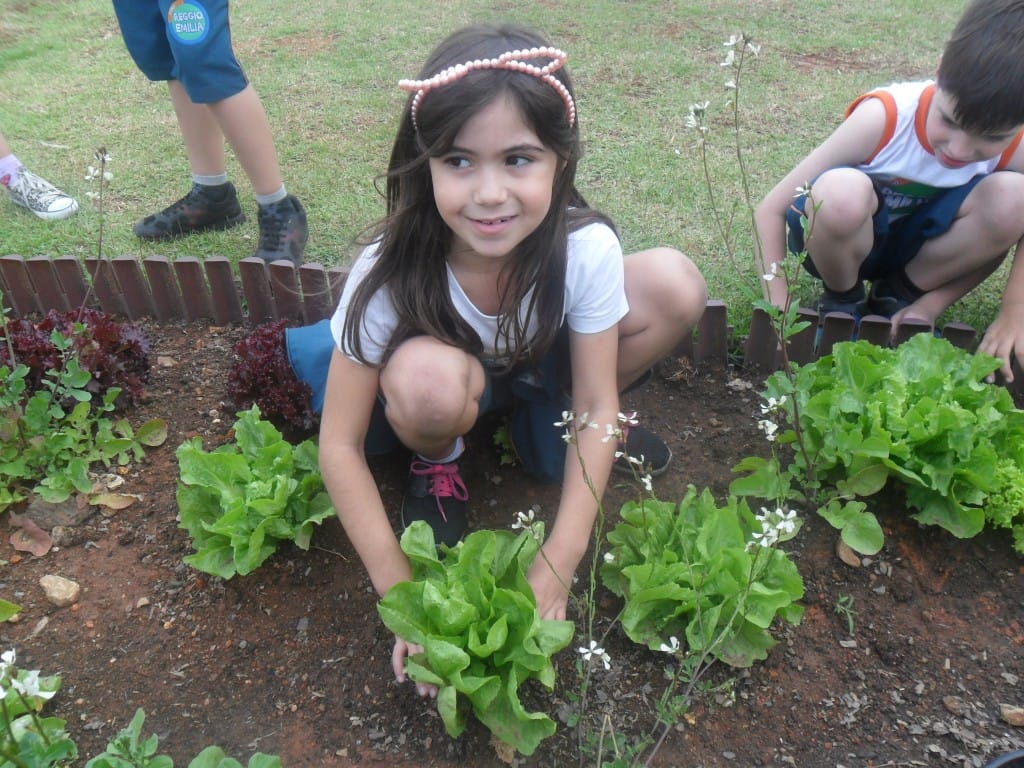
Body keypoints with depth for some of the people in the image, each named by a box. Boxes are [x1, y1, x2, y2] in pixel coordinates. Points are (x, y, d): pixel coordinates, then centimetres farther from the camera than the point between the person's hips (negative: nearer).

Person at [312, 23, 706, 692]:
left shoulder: (587, 248, -30)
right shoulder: (389, 273, -34)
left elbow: (595, 409, -21)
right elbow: (340, 446, -26)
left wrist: (555, 571, -27)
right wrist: (402, 592, -30)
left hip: (540, 368, 3)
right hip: (442, 379, -2)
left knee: (676, 287, -19)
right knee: (429, 381, -39)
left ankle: (546, 425, 5)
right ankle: (437, 464, -1)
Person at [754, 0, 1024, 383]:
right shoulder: (884, 117, -29)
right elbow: (770, 209, -28)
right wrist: (781, 313, -31)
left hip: (912, 242, 3)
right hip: (839, 237, -3)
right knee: (841, 193, -39)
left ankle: (898, 296, -2)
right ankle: (841, 301, -8)